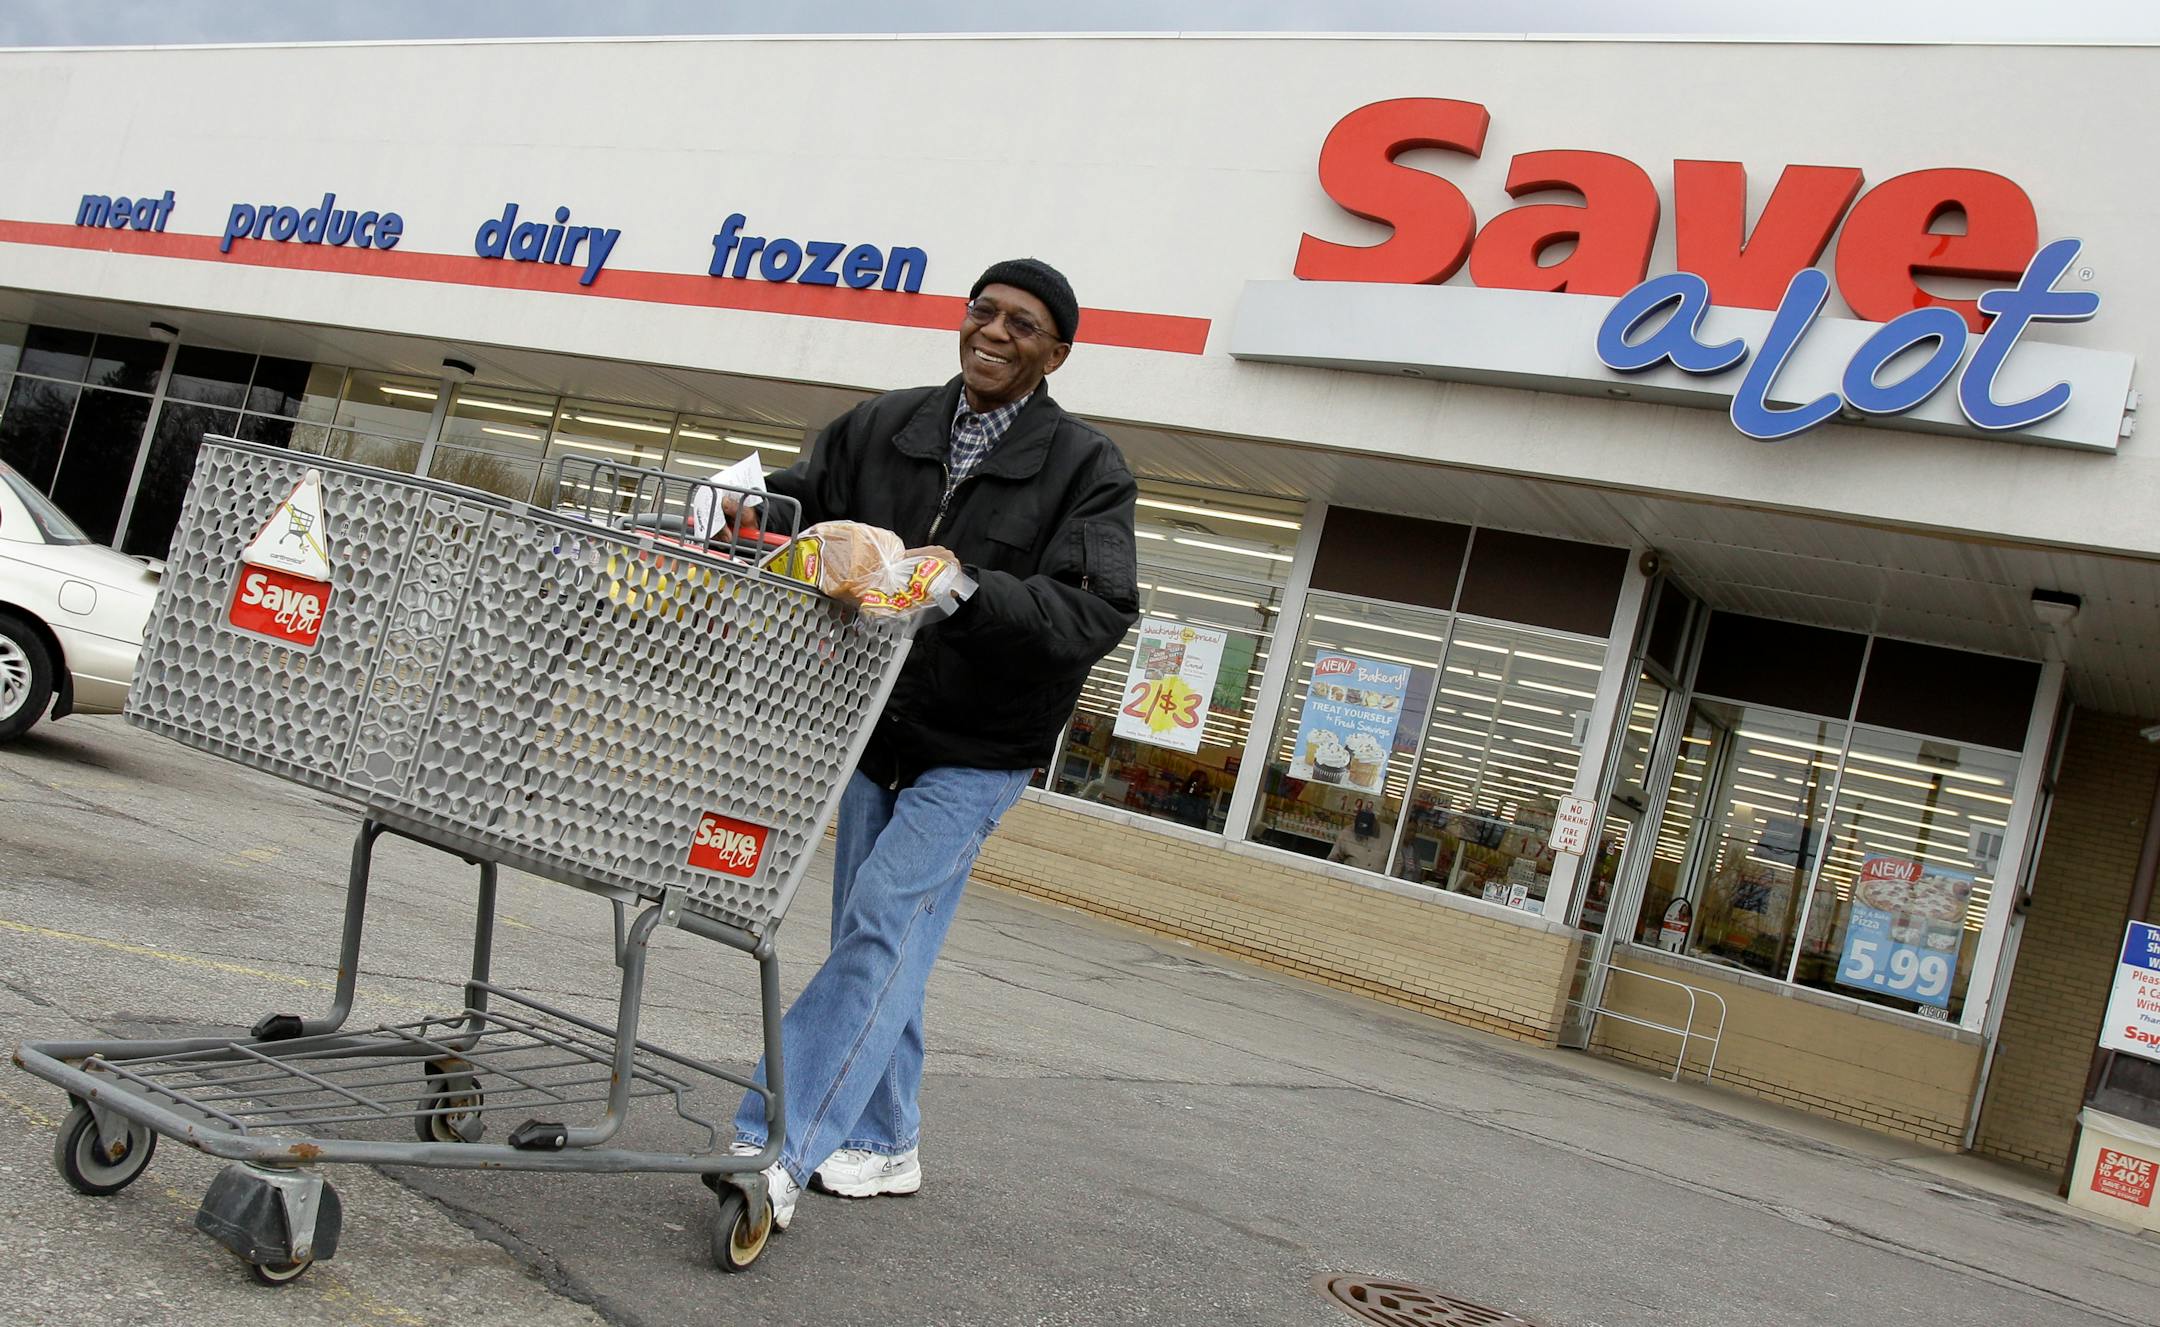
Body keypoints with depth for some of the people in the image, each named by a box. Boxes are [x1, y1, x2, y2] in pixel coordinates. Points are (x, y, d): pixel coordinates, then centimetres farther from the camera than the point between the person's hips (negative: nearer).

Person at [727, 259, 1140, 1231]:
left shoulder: (1085, 471, -10)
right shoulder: (883, 428, 3)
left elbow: (1098, 613, -21)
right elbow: (792, 501, 5)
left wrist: (973, 587, -37)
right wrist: (747, 507, -20)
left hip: (974, 754, -5)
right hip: (871, 730, 5)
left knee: (881, 930, -15)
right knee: (880, 946, 12)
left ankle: (776, 1148, -15)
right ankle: (885, 1144, 26)